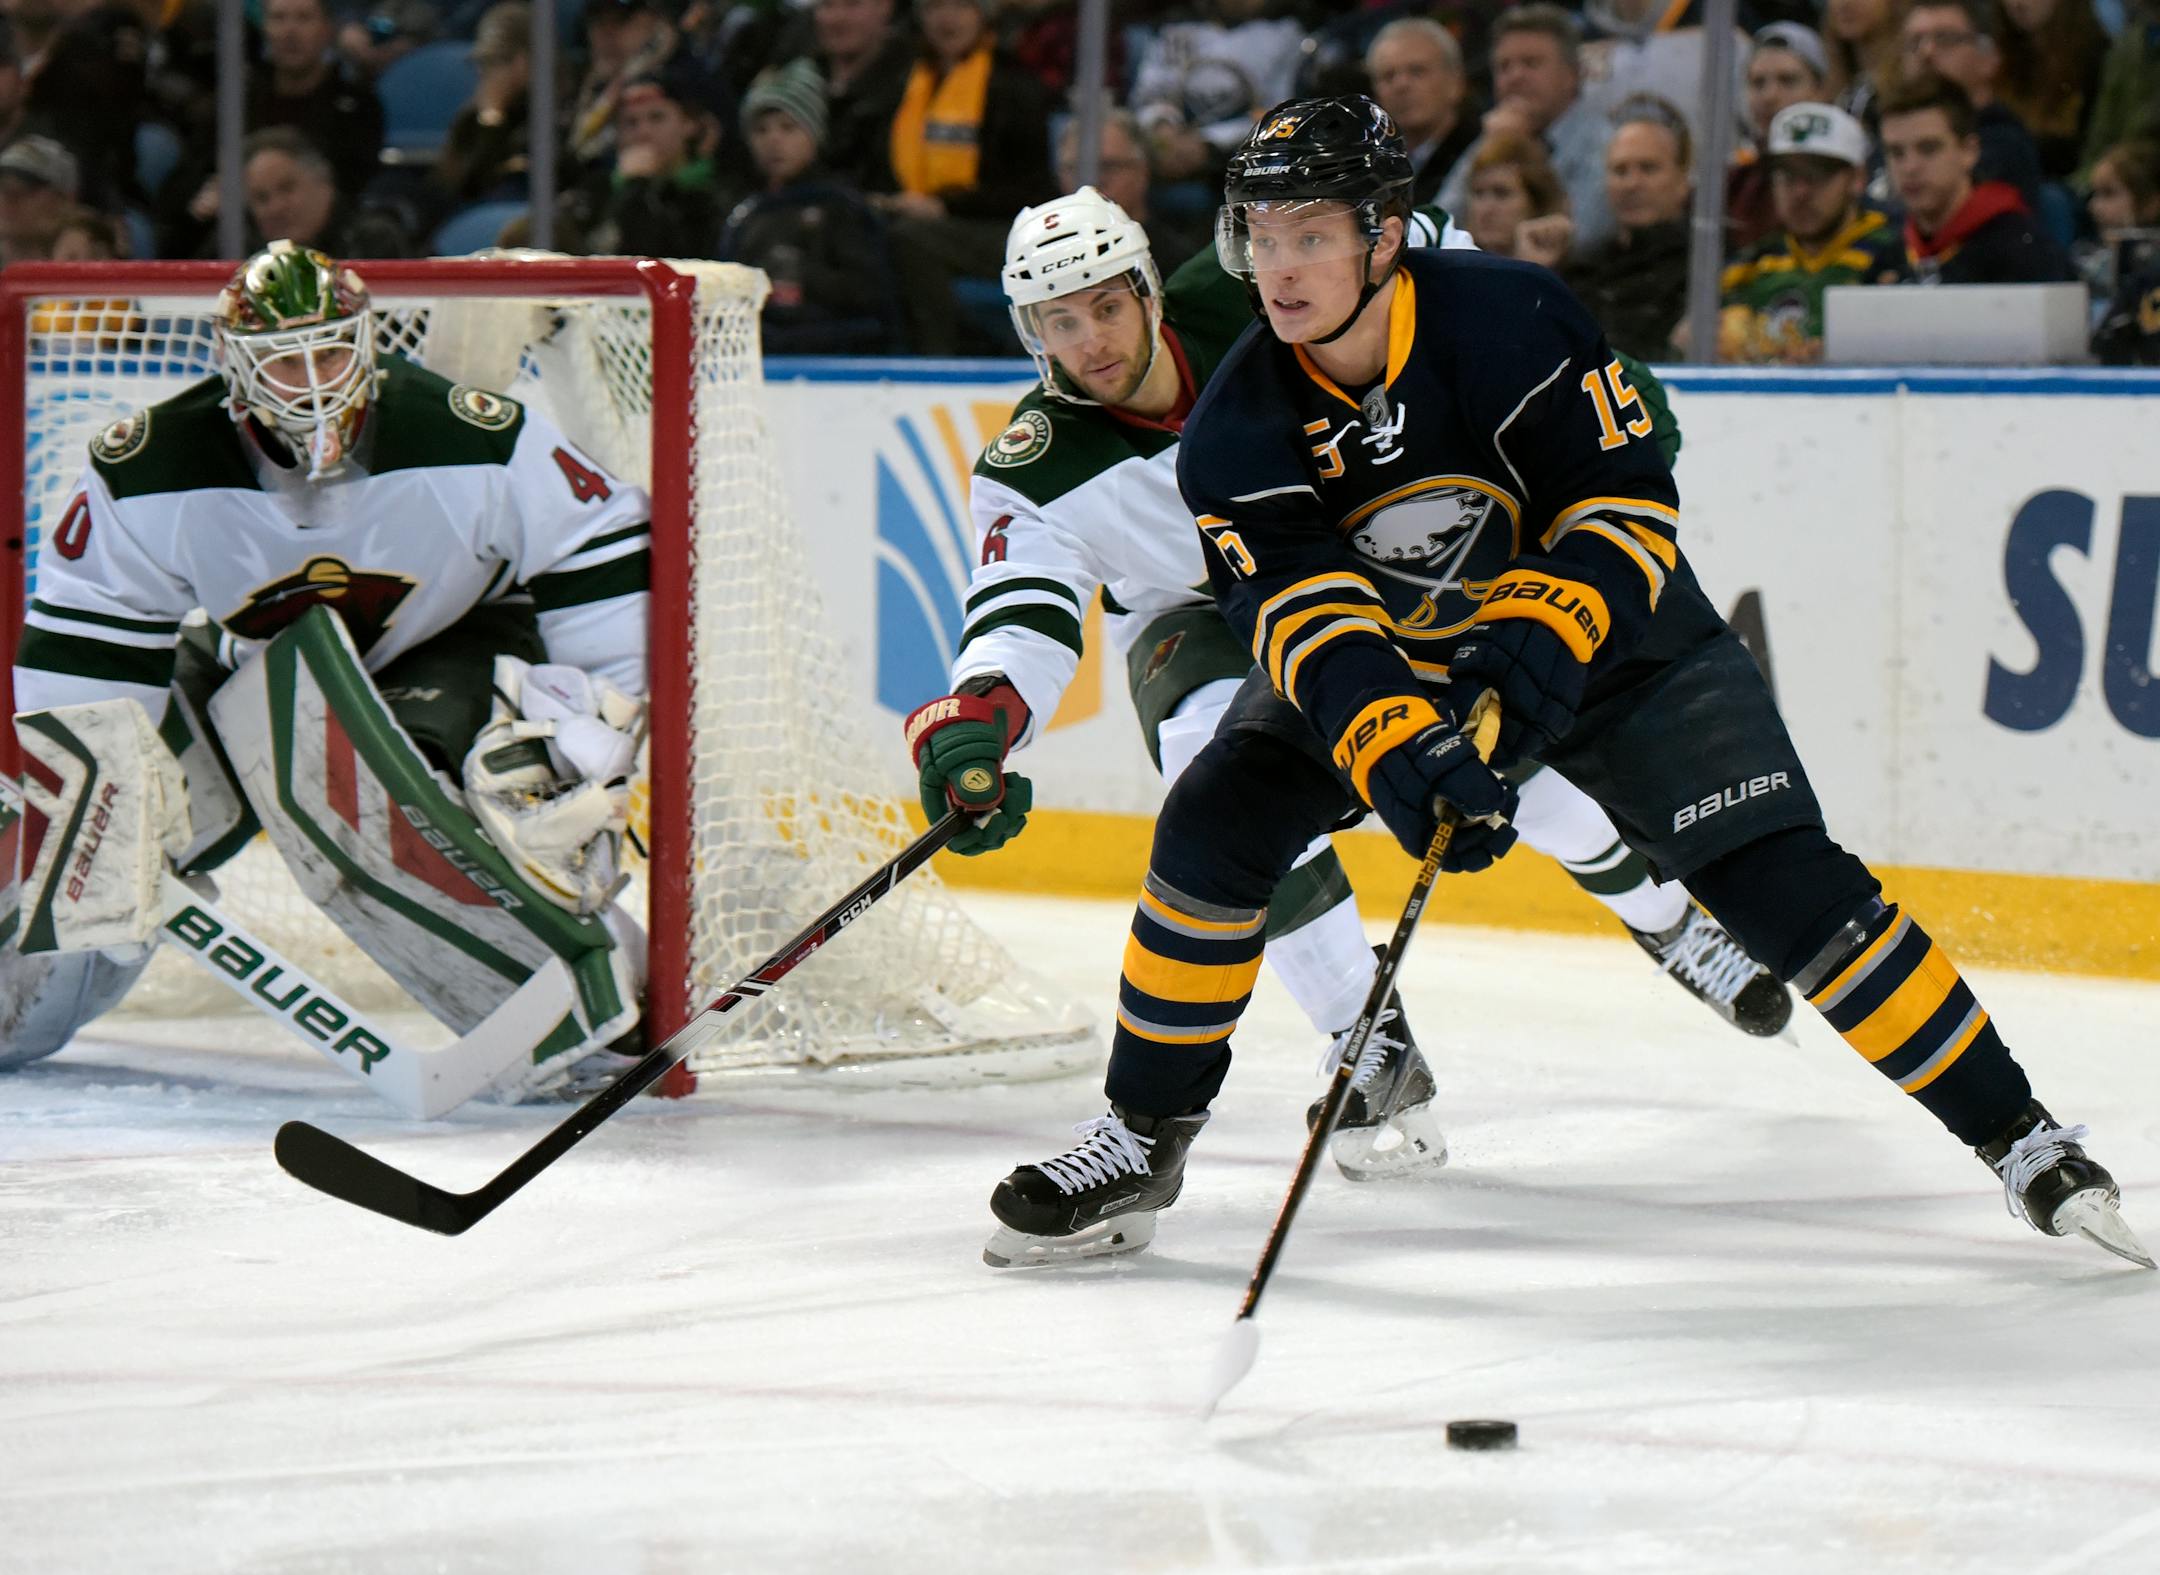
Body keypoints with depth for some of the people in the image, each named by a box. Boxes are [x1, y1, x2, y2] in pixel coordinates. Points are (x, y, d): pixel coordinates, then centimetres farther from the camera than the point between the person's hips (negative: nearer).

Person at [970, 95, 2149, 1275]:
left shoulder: (1509, 320, -28)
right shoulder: (1239, 425, -21)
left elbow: (1628, 505, -24)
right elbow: (1303, 616, -29)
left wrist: (1542, 638, -41)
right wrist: (1394, 751, -47)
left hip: (1606, 637, -3)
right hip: (1387, 658, 3)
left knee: (1786, 883, -13)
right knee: (1217, 822, -16)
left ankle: (2017, 1135, -3)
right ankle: (1143, 1139, 0)